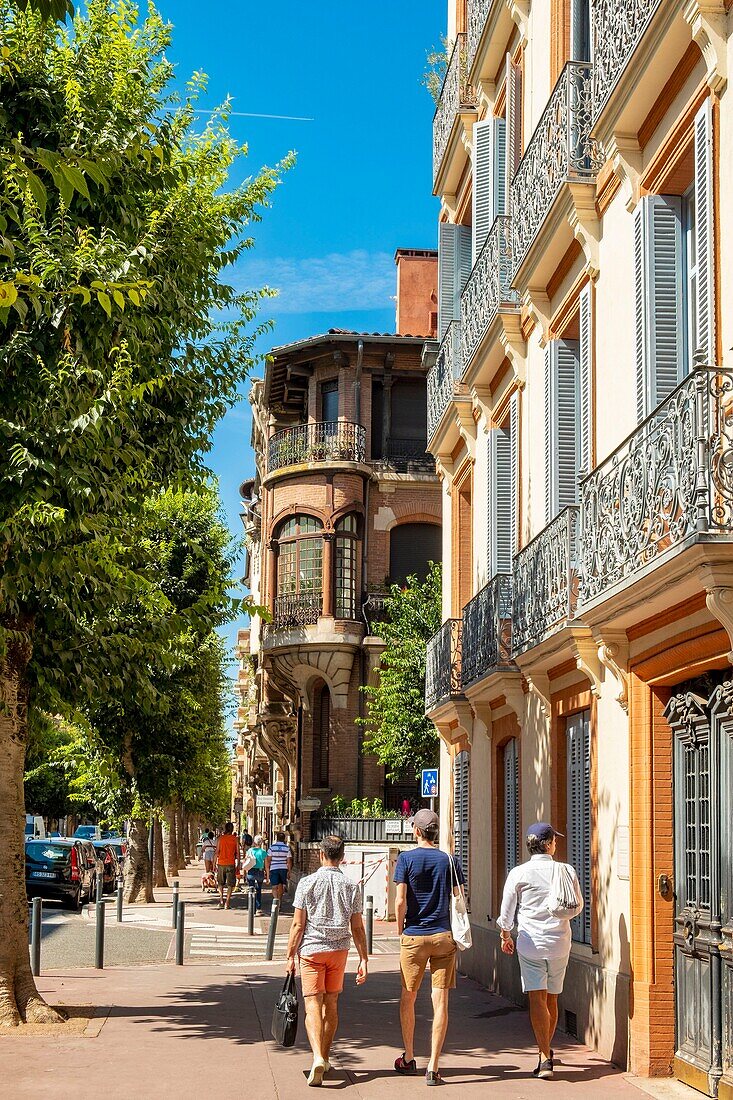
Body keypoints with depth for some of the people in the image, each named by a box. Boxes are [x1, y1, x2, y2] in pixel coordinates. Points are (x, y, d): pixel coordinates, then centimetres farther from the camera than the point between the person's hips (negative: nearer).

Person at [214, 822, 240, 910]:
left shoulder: (220, 838, 0)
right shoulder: (235, 839, -1)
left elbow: (217, 852, 0)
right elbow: (237, 853, -1)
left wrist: (215, 864, 6)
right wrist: (237, 865, 7)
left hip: (221, 863, 1)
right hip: (231, 864, -1)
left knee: (221, 883, 17)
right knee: (230, 884, 6)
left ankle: (221, 901, 4)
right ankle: (227, 903, 1)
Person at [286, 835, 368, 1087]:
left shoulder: (307, 883, -7)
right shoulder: (351, 887, 0)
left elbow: (297, 925, -7)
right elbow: (357, 928, 0)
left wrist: (291, 956, 0)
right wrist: (363, 959, 5)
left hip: (311, 950, -3)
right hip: (339, 950, 3)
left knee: (313, 1006, -5)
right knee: (331, 1004, 15)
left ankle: (318, 1058, -24)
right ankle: (325, 1058, 24)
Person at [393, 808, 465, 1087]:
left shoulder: (406, 858, -4)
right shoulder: (449, 860, 4)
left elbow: (401, 901, -9)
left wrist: (400, 932, 3)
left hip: (414, 936, -1)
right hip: (444, 937, 1)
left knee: (408, 998, 16)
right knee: (440, 1002, -1)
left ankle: (408, 1059, 25)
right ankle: (433, 1068, -5)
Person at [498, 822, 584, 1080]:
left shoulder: (519, 873, -7)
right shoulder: (567, 871, -2)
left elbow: (506, 911, 0)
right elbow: (578, 905, 13)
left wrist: (505, 936, 18)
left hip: (530, 942, -2)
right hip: (559, 942, 3)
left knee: (537, 998, -5)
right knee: (552, 999, 15)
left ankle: (545, 1058, -14)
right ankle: (546, 1048, 30)